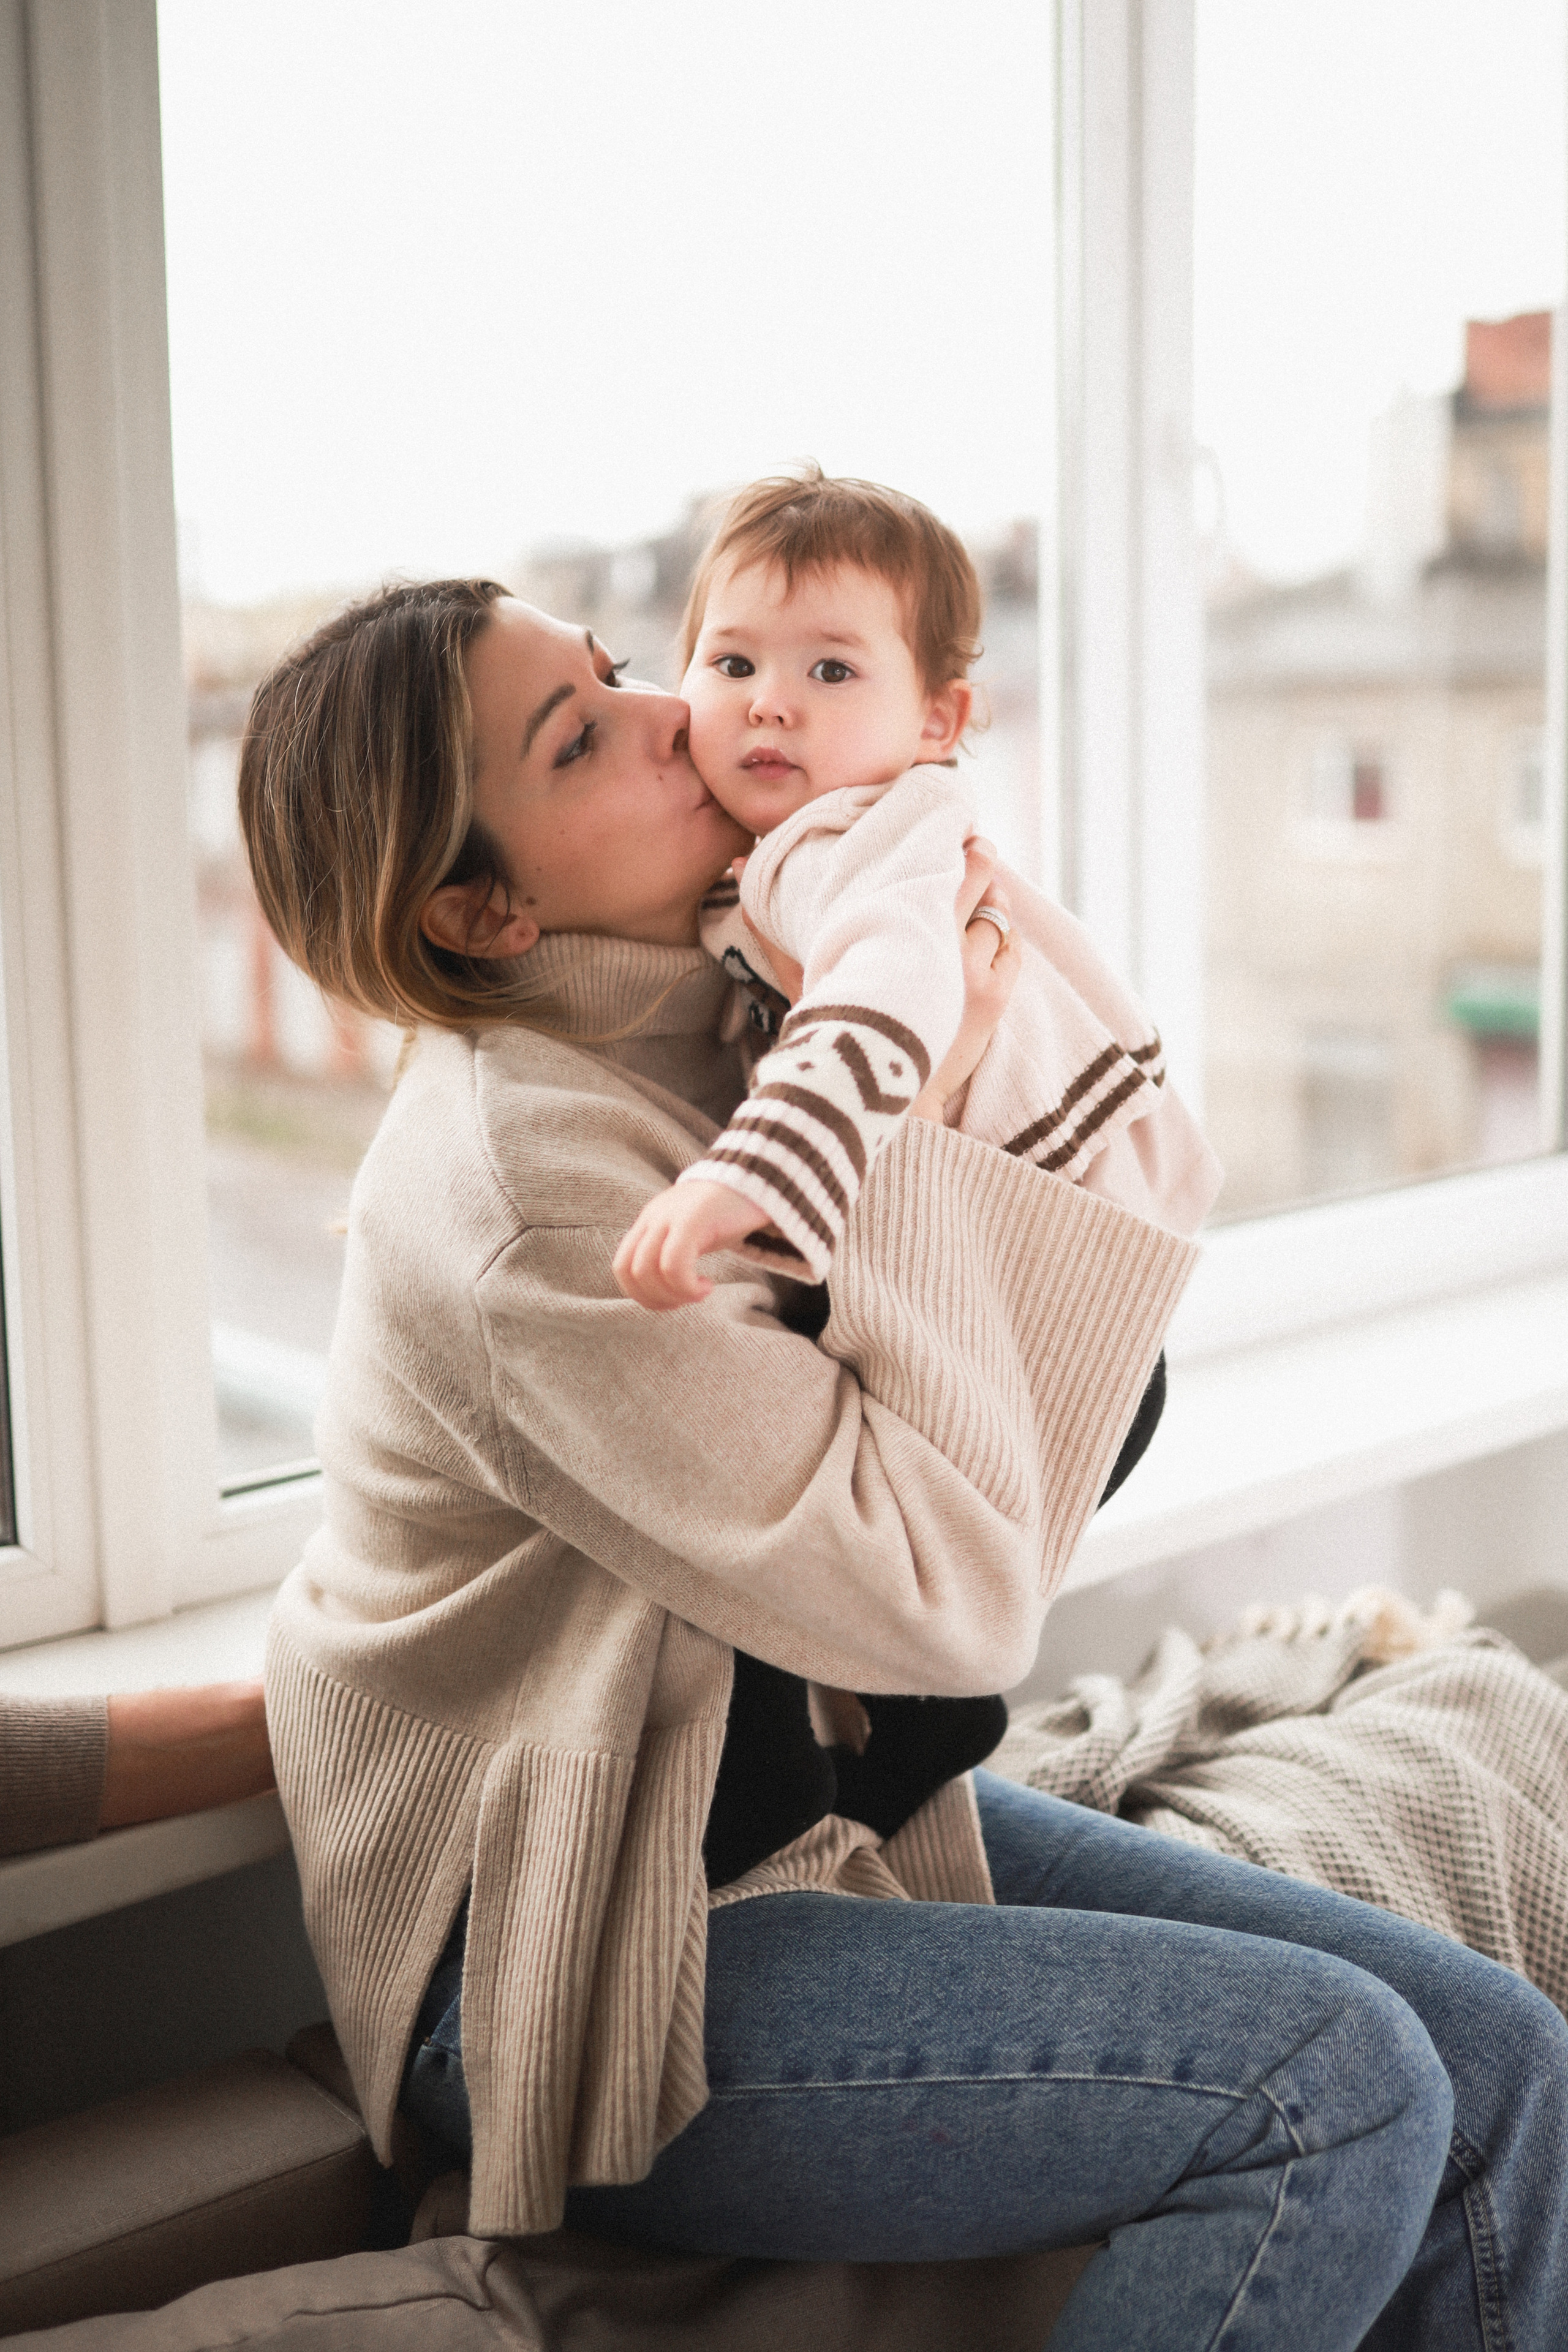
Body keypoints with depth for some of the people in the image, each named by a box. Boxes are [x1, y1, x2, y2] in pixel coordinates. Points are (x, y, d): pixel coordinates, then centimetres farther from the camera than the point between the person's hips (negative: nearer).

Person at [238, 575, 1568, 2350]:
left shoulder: (714, 1024, 3)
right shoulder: (524, 1188, -25)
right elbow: (948, 1599, -25)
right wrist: (916, 1108, -23)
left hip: (842, 1806, 8)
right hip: (586, 1968, -8)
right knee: (1334, 2085, -21)